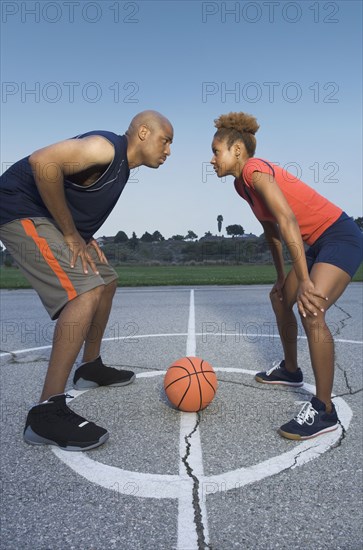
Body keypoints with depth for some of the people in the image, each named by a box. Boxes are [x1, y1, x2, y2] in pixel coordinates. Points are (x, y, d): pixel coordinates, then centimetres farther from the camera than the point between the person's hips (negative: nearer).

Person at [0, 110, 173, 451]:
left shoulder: (122, 164, 12)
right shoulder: (106, 147, -19)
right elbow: (42, 162, -31)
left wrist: (84, 238, 2)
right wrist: (71, 235, -24)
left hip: (51, 218, 11)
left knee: (106, 281, 15)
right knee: (85, 291, -24)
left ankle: (91, 368, 28)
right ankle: (47, 412, -20)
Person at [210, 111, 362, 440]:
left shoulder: (255, 169, -19)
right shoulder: (242, 184, 8)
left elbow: (287, 220, -31)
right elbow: (272, 231, 16)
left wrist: (304, 280, -35)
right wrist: (282, 277, 18)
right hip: (319, 243, 10)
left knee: (311, 310, -26)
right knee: (280, 298, 18)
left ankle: (324, 410, -14)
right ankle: (290, 370, 34)